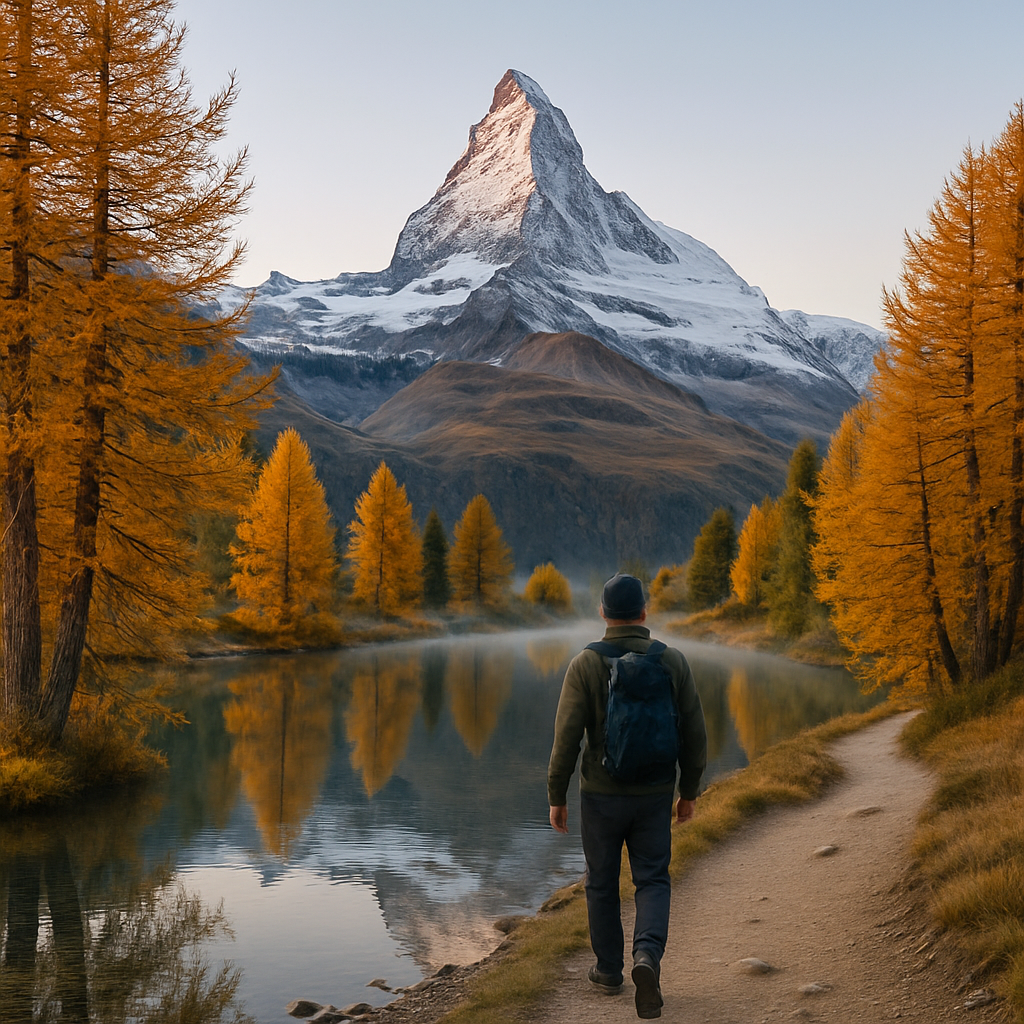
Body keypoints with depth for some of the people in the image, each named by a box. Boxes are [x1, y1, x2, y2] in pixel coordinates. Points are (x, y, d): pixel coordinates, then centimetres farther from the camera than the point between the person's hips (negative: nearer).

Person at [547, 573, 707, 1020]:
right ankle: (647, 956, -12)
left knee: (602, 883, 16)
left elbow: (567, 737, -13)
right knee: (653, 882, 12)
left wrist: (556, 797, -2)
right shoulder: (673, 661, -4)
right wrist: (689, 791, 11)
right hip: (655, 795, 1)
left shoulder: (585, 664, -11)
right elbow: (694, 734, -1)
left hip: (601, 794, -1)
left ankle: (609, 971, 28)